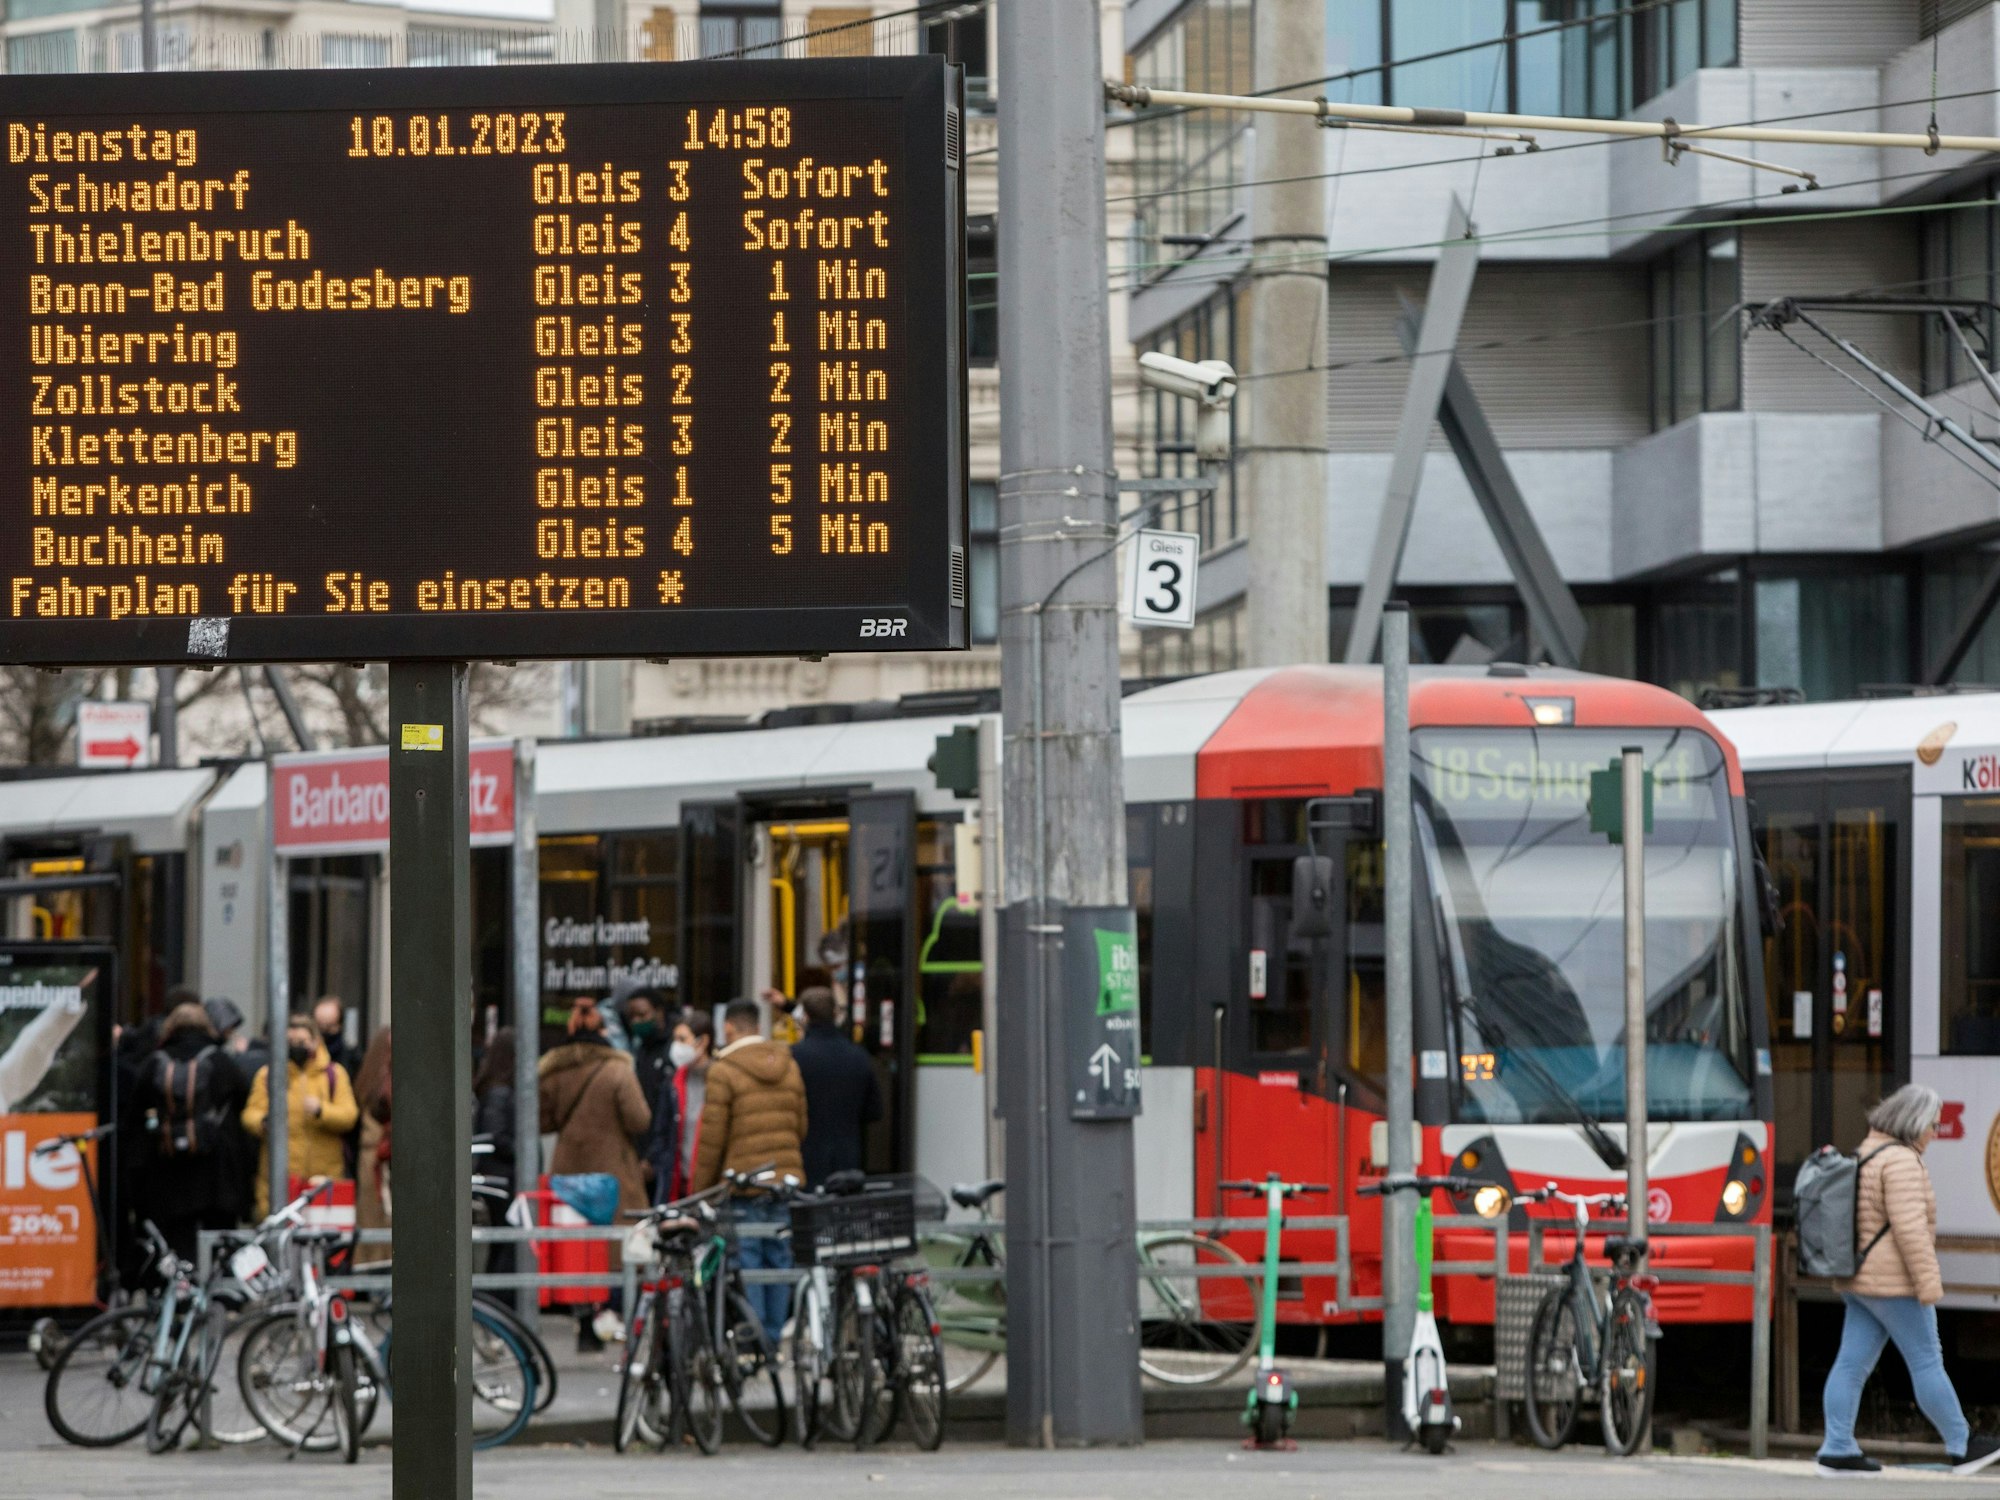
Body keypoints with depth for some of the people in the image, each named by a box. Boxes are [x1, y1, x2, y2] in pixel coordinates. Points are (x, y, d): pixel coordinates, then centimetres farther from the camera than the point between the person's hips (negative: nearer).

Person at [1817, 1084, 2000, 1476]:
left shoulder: (1867, 1155, 14)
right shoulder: (1901, 1161, -17)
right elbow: (1910, 1226, -23)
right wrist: (1929, 1283, -21)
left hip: (1859, 1281, 10)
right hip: (1893, 1282, -10)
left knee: (1853, 1364, 5)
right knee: (1927, 1363, -1)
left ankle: (1837, 1451, 2)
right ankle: (1961, 1447, 7)